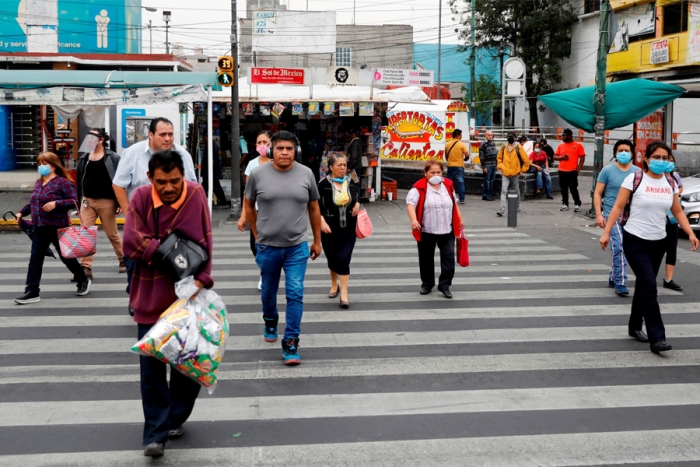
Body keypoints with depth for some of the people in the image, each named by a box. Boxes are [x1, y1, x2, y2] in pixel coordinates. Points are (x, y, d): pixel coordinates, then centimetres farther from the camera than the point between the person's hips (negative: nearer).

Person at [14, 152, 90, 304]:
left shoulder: (63, 182, -10)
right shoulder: (38, 183, 12)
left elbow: (74, 201, -16)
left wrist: (56, 204, -27)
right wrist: (22, 212, 11)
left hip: (58, 227, -7)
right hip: (40, 228, 7)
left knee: (66, 257, 8)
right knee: (35, 259, 1)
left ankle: (83, 280, 30)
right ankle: (32, 292, 3)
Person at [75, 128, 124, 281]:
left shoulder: (112, 157, -6)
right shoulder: (84, 157, 8)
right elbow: (79, 180, 13)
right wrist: (78, 202, 11)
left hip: (106, 202, -4)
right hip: (87, 201, 4)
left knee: (112, 234, 8)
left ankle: (123, 260, 29)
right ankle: (86, 268, -1)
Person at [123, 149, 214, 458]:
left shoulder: (196, 195, -6)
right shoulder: (141, 197, -7)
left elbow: (204, 244, -9)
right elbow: (130, 242, -16)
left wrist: (201, 279, -21)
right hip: (150, 297, 0)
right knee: (152, 366, 1)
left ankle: (176, 418, 32)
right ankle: (156, 433, 7)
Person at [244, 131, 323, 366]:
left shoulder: (306, 174, -2)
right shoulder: (258, 174, -5)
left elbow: (314, 208, 8)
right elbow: (249, 206, 7)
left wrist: (317, 240, 10)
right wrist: (257, 235, 7)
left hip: (297, 246, 0)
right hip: (267, 246, 1)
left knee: (295, 293, -7)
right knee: (268, 291, 18)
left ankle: (291, 343, 1)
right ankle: (270, 322, 47)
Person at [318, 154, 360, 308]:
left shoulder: (350, 182, 2)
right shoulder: (324, 184, -10)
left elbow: (355, 198, 18)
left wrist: (357, 204, -5)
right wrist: (322, 222, -22)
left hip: (348, 229, 1)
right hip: (330, 229, -1)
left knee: (344, 258, -7)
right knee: (332, 258, 13)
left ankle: (344, 293, -6)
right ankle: (334, 285, 37)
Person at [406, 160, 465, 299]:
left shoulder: (448, 185, 6)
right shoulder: (419, 187, -10)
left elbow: (454, 203, 19)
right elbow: (410, 203, -21)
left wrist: (460, 219, 21)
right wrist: (413, 220, -37)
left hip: (447, 230, 3)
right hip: (426, 231, -3)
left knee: (448, 257, -2)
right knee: (426, 258, 10)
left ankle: (444, 285, 8)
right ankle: (427, 284, 28)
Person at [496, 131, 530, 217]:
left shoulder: (518, 147, -5)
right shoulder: (503, 147, 3)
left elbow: (526, 160, -1)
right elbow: (499, 158, 18)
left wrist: (522, 170, -1)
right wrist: (500, 166, 5)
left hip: (515, 174, -1)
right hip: (505, 173, 1)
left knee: (516, 191, 14)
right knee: (503, 191, -11)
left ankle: (517, 207, 36)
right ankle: (502, 211, -17)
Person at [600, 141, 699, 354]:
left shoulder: (670, 183, 6)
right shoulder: (634, 179, -8)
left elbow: (678, 211, 11)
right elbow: (618, 207, -8)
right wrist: (606, 232, -14)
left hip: (658, 242, 5)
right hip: (635, 240, -5)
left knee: (644, 285, 15)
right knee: (649, 286, -12)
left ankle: (635, 326, 32)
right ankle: (656, 338, -13)